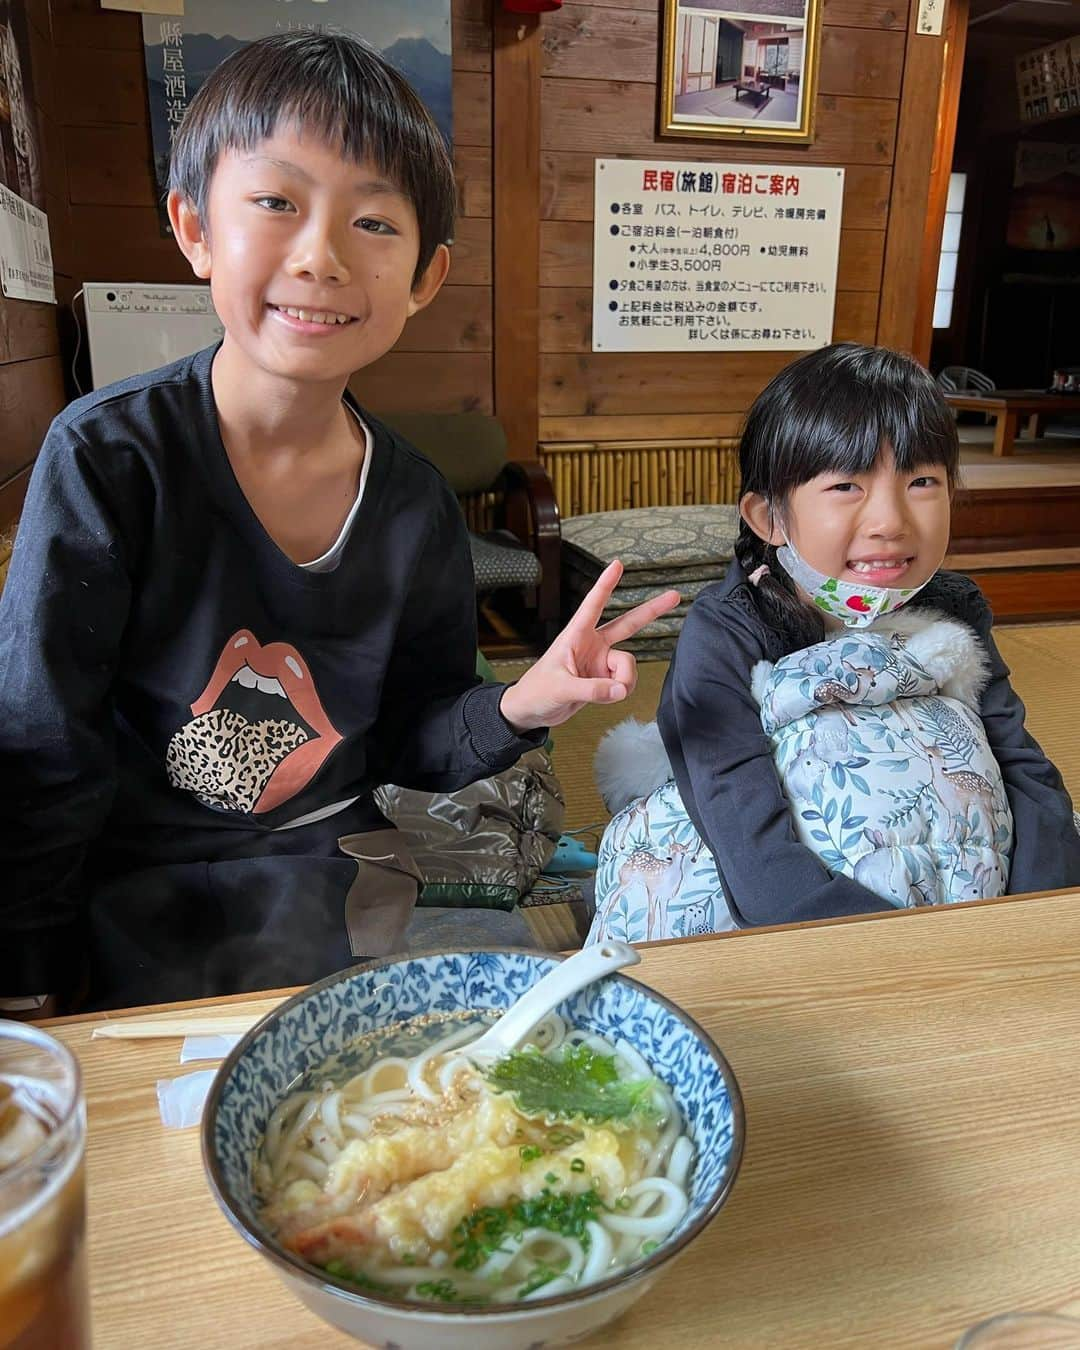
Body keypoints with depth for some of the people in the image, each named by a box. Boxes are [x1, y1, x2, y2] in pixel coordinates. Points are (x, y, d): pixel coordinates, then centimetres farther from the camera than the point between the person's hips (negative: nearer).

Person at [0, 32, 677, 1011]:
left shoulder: (417, 507, -7)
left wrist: (514, 709, -16)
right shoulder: (110, 458, -17)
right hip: (134, 885, -3)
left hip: (333, 864, 4)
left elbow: (406, 743, 3)